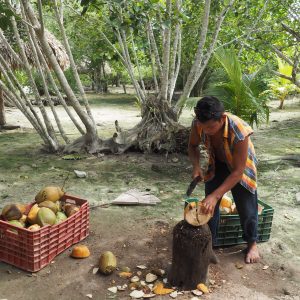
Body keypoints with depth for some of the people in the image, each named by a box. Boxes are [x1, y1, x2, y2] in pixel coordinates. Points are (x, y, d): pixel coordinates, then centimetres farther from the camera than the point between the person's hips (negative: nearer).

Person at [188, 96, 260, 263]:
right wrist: (196, 166, -24)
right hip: (217, 164, 3)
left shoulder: (239, 132, -41)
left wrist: (215, 195, -40)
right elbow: (193, 145, -6)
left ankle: (252, 243, 29)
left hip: (240, 166, -3)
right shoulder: (198, 124, -29)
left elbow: (237, 171, -34)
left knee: (247, 208, 5)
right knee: (209, 206, 3)